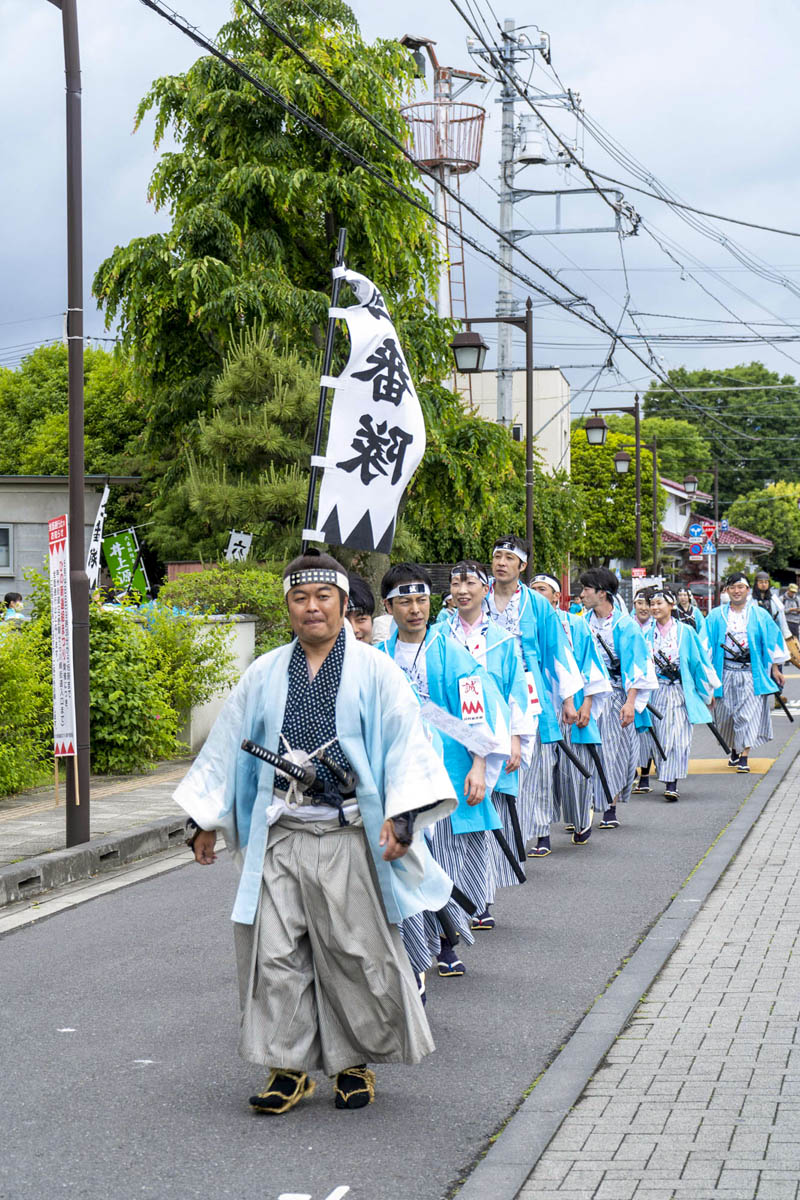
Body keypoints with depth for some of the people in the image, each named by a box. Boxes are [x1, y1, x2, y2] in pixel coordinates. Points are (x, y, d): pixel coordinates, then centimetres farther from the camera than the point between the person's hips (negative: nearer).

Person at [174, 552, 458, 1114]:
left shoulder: (374, 671, 2)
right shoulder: (264, 674, 11)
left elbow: (405, 744, -3)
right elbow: (227, 744, 17)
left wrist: (399, 816, -15)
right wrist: (206, 819, 16)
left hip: (347, 840, -3)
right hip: (279, 838, 3)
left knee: (356, 951, 2)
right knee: (275, 952, 1)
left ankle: (355, 1063, 19)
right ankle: (289, 1068, 12)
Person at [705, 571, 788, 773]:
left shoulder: (759, 615, 6)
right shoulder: (716, 616, 8)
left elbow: (771, 640, 7)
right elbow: (707, 643, 7)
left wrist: (775, 668, 3)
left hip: (751, 672, -2)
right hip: (726, 671, 2)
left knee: (748, 713, -10)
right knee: (727, 714, 6)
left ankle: (744, 756, -11)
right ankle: (734, 751, 27)